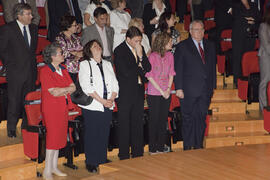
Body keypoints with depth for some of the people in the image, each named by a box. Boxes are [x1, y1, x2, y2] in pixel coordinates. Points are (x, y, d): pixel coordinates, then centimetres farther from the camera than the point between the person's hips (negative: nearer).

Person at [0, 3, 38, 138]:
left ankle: (26, 126, 23)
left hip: (31, 71, 5)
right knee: (14, 102, 0)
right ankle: (11, 130, 12)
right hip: (16, 72, -5)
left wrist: (32, 61, 11)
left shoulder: (33, 28, 8)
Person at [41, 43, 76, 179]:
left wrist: (61, 91, -10)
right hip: (51, 108, -7)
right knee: (53, 136, -7)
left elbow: (73, 88, 7)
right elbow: (54, 92, -19)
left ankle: (54, 167, 20)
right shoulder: (45, 71, -12)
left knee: (60, 136, 10)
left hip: (63, 108, 8)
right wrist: (67, 89, -3)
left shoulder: (63, 69, 13)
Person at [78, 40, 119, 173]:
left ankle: (102, 160, 16)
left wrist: (111, 99, -6)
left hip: (108, 106, 5)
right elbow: (87, 87, -10)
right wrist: (102, 101, -14)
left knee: (104, 134, 6)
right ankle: (91, 163, 5)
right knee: (92, 134, -3)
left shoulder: (108, 64, 17)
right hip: (92, 106, -5)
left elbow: (115, 84, 12)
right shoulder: (84, 65, 0)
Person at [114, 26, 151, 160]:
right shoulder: (119, 51, -11)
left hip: (139, 91, 6)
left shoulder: (140, 49, 10)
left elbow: (148, 68, 6)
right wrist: (140, 68, -4)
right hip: (125, 93, -6)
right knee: (124, 125, 1)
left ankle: (137, 153, 20)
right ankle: (124, 155, 9)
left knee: (138, 123, 11)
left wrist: (141, 56, -9)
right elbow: (126, 72, -19)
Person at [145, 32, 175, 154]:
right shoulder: (153, 56, -12)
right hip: (154, 94, -5)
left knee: (163, 121, 9)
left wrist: (168, 89, -4)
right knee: (154, 120, 2)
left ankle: (161, 147, 18)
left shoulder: (170, 55, 5)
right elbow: (150, 76, -11)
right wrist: (161, 91, -11)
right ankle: (152, 149, 11)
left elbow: (171, 74, 9)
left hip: (166, 93, 5)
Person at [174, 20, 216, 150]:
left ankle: (198, 146, 18)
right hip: (189, 91, -4)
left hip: (206, 90, 4)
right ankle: (187, 147, 10)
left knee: (201, 119, 9)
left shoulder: (210, 46, 13)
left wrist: (213, 86, 10)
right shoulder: (182, 47, -1)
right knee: (188, 119, 2)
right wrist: (178, 88, -10)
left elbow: (213, 67, 16)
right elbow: (178, 69, -4)